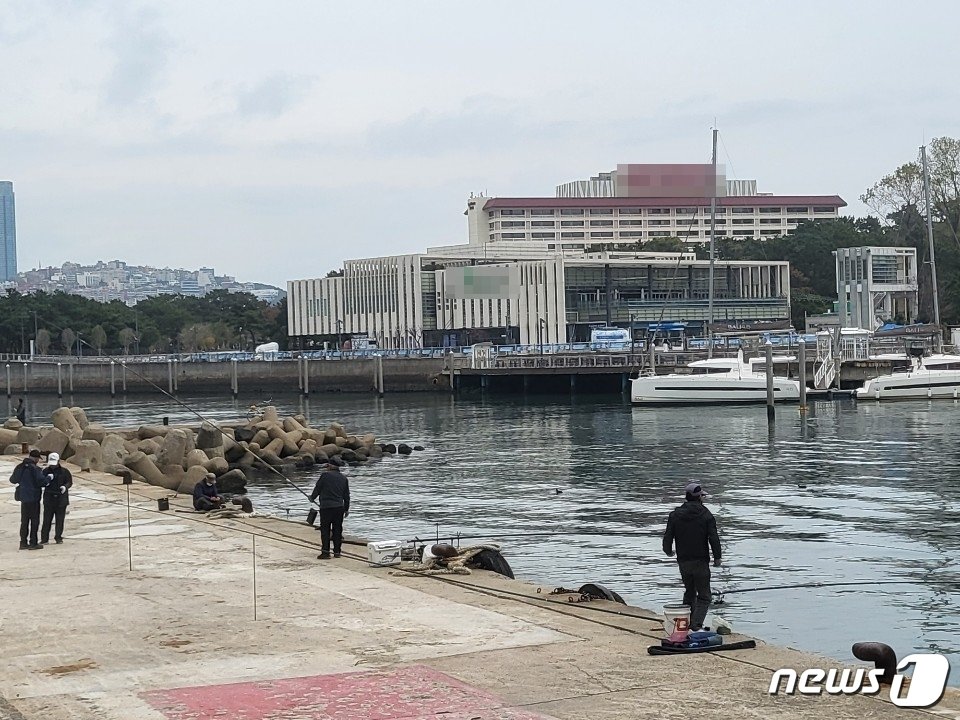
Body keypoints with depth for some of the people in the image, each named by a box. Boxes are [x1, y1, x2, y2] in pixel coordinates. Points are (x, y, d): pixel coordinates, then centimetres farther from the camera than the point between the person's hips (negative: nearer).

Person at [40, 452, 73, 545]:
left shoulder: (64, 471, 2)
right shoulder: (46, 471, 6)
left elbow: (70, 481, 3)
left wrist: (65, 487, -19)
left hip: (61, 499, 0)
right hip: (49, 498, 0)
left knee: (60, 520, 4)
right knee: (47, 520, -2)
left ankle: (58, 537, 13)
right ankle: (44, 538, 3)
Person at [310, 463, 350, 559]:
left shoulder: (325, 475, -4)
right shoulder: (344, 478, 11)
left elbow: (317, 488, 2)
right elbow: (346, 495, 16)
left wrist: (312, 498, 21)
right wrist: (346, 509, 24)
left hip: (326, 507, -4)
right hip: (339, 507, 4)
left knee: (325, 530, -2)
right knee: (337, 530, 10)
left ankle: (325, 552, -7)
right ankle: (337, 551, 12)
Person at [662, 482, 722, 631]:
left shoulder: (675, 515, 1)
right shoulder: (706, 515, -8)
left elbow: (667, 537, 3)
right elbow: (714, 539, -11)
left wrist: (668, 551, 23)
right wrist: (717, 557, 2)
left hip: (683, 562, 4)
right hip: (701, 562, -4)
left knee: (689, 593, 21)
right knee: (704, 596, 2)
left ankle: (687, 624, 22)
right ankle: (697, 623, -16)